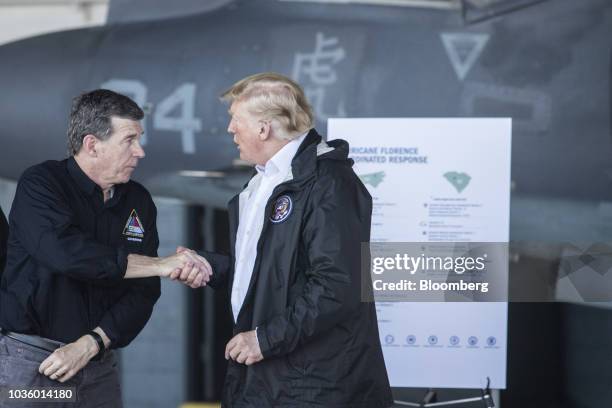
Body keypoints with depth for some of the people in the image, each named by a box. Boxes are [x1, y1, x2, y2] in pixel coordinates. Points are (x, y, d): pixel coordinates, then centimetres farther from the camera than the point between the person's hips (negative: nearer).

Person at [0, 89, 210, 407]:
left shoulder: (138, 202, 6)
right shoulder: (41, 184, -10)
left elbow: (142, 292, 3)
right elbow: (65, 252, -27)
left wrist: (89, 344, -11)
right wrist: (162, 265, -24)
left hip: (98, 366, 5)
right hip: (30, 359, -5)